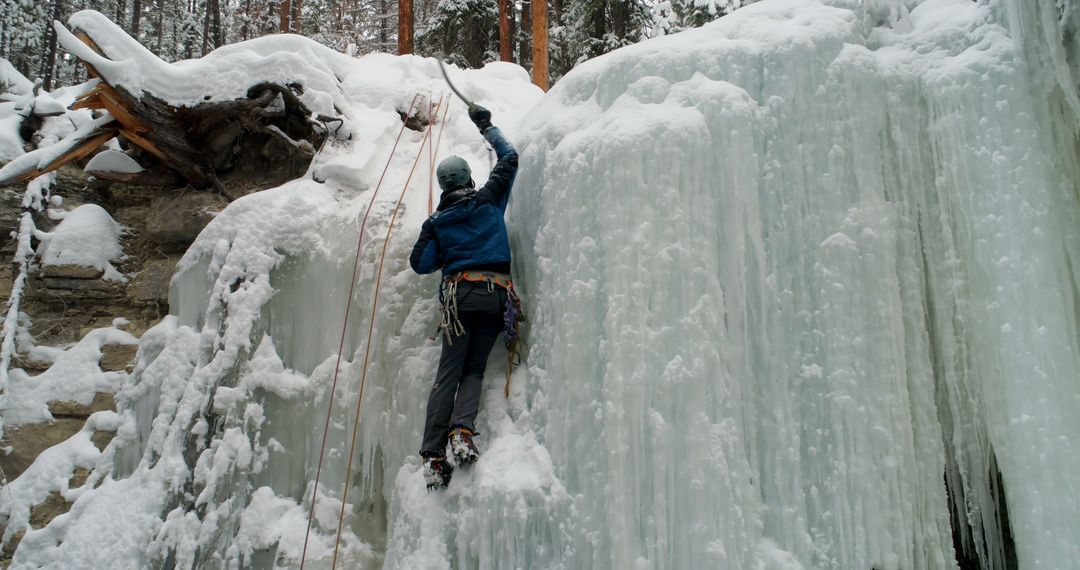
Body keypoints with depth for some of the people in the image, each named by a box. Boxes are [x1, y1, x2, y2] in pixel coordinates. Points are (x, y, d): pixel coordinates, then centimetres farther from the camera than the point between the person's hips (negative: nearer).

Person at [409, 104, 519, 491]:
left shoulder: (436, 221, 14)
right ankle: (463, 431, -21)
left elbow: (420, 264, 7)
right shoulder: (490, 198, 12)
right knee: (474, 369, 5)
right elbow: (509, 158, 25)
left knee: (448, 374, -2)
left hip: (460, 295, 0)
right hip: (496, 294, 0)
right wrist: (486, 126, 36)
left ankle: (433, 455, -12)